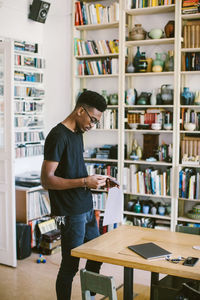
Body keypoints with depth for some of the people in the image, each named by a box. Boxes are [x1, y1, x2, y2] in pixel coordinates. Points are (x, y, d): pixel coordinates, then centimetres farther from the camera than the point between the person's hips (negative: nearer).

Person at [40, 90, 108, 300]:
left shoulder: (78, 133, 11)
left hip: (86, 208, 10)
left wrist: (94, 179, 5)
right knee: (70, 265, 2)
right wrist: (84, 182, -23)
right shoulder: (58, 136, -17)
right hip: (71, 213, -9)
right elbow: (47, 180, -21)